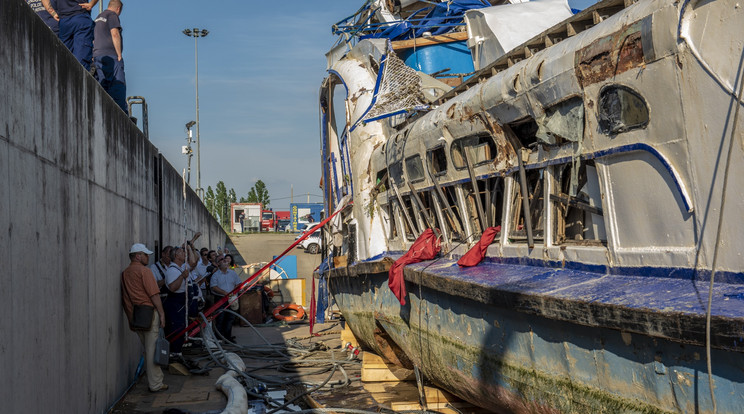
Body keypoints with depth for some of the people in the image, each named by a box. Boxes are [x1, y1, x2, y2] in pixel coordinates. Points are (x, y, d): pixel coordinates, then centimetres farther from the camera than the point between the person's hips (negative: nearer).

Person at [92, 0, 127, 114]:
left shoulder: (98, 18, 27)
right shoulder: (112, 15, 0)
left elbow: (93, 40, 25)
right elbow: (115, 33, -12)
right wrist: (119, 55, -12)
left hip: (97, 56, 8)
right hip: (110, 55, -8)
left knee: (102, 87, 2)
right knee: (118, 86, -14)